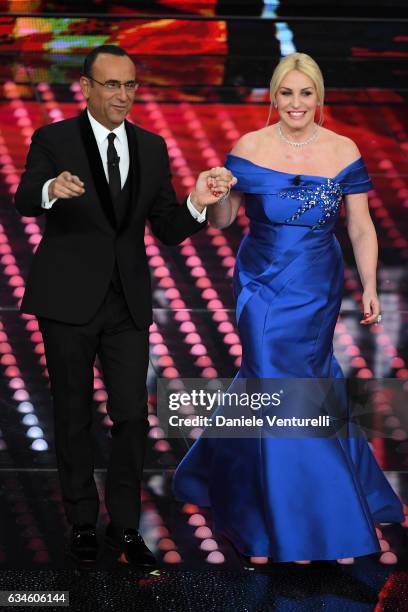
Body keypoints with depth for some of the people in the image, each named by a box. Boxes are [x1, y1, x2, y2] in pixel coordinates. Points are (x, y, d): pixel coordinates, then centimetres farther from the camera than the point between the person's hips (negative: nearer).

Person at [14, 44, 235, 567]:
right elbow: (24, 201, -18)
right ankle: (83, 524, 21)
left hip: (128, 303, 3)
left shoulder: (152, 148, 7)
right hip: (69, 302, -3)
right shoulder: (53, 140, -4)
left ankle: (124, 525, 15)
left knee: (132, 416, 2)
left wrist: (197, 203, -15)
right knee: (73, 416, 8)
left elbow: (168, 231, 6)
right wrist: (52, 189, -42)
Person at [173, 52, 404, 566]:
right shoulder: (249, 149, -6)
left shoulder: (344, 152, -2)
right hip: (264, 288, -2)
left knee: (271, 383, 9)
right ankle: (292, 528, 9)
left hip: (318, 291, 2)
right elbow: (221, 220, -2)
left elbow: (361, 228, 1)